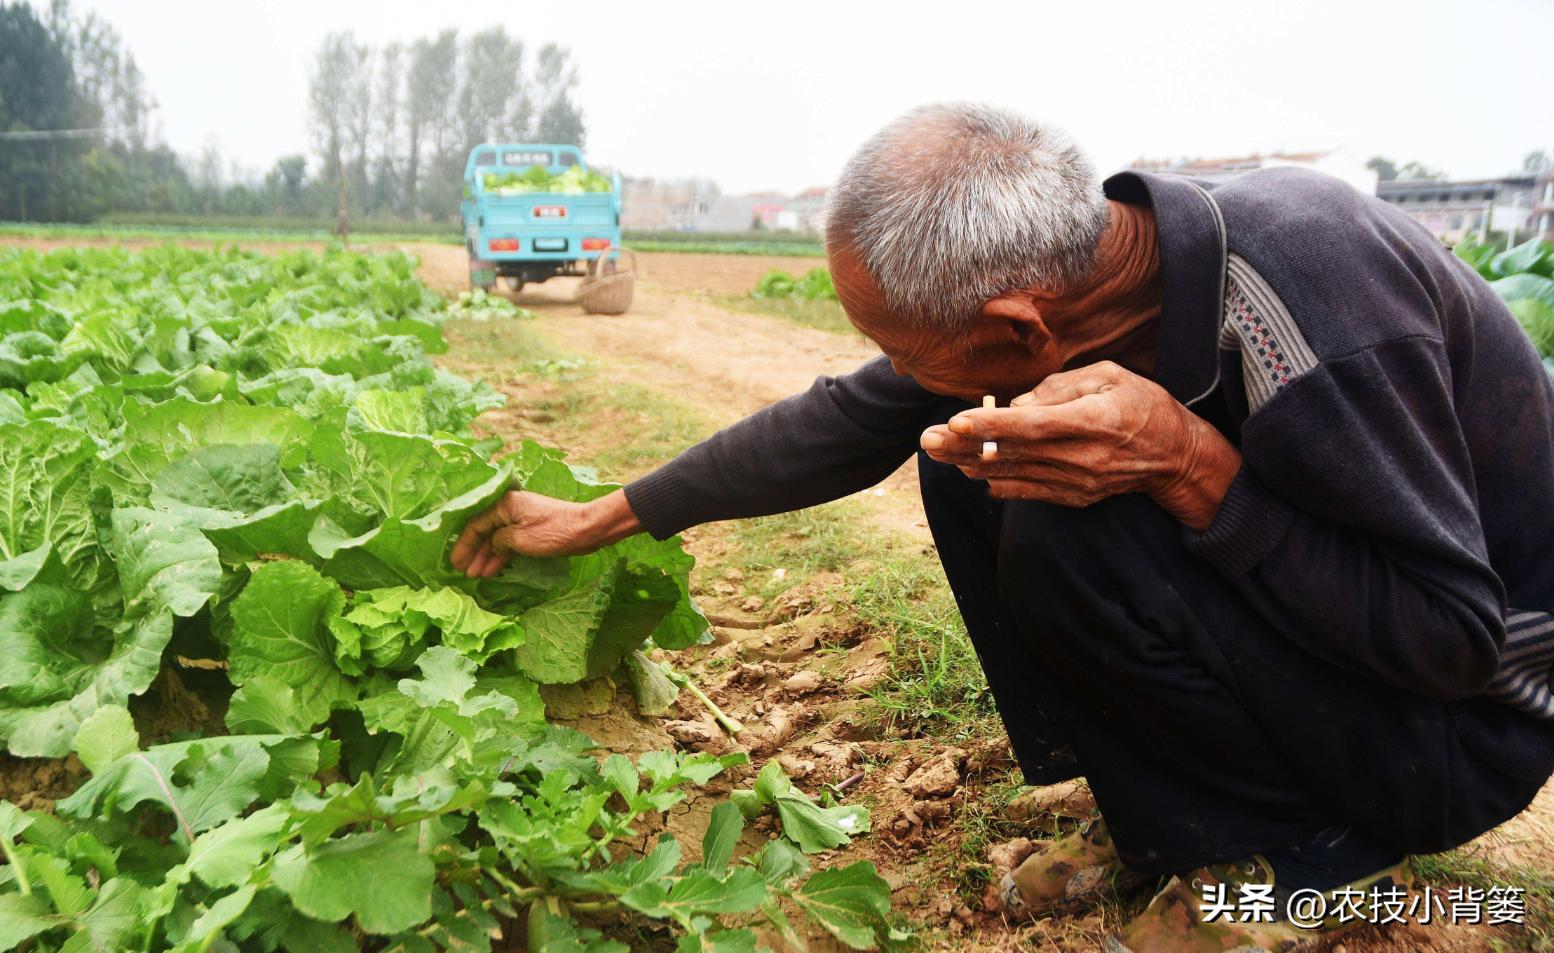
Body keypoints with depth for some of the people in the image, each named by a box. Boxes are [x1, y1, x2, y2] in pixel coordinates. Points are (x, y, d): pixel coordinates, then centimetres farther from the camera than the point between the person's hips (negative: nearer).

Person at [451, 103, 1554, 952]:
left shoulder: (1312, 322, -35)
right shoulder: (1047, 275, -14)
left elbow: (1458, 638, -25)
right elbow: (844, 421, -4)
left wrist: (1186, 463, -36)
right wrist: (595, 519, 0)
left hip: (1464, 723, -6)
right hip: (1283, 622, 7)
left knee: (1069, 530, -30)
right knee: (965, 461, -6)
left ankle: (1314, 849, -5)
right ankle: (1162, 816, 3)